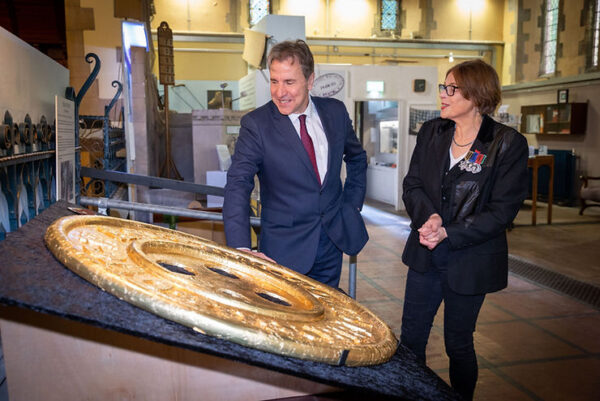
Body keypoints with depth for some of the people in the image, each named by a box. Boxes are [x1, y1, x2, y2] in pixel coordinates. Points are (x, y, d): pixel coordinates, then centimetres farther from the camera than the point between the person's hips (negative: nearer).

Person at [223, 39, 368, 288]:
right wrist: (241, 249, -34)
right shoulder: (255, 124, -13)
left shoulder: (335, 112, 0)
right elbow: (238, 186, -21)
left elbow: (357, 157, 18)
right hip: (285, 250, -4)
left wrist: (353, 204, 8)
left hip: (333, 242, 4)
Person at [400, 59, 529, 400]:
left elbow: (502, 211, -13)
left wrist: (448, 233, -22)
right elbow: (411, 185, 2)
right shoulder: (431, 132, 3)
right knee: (411, 337, 13)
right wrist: (429, 217, -18)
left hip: (470, 262, -4)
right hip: (425, 254, 4)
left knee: (459, 344, 13)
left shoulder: (509, 144, -12)